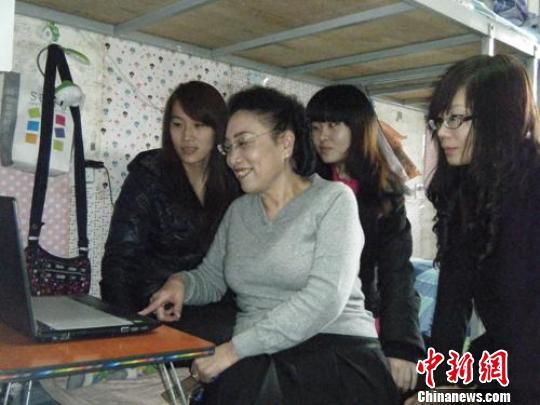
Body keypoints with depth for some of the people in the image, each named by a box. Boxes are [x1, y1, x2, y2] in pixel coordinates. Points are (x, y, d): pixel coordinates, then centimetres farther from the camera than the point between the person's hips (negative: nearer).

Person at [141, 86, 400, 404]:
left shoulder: (333, 199, -5)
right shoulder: (238, 211, 14)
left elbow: (325, 298, -17)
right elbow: (211, 278, 21)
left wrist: (236, 348, -22)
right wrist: (182, 283, -2)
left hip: (336, 351, -5)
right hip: (258, 359, 5)